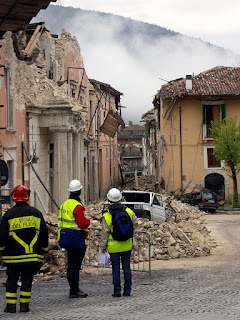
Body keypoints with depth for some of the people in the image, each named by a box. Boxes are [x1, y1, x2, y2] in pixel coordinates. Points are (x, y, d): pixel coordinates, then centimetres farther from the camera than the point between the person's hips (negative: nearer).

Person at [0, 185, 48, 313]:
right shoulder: (36, 213, 4)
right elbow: (44, 234, 8)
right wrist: (43, 251, 17)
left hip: (14, 256, -2)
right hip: (32, 255, 2)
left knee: (12, 280, 7)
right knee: (27, 280, 7)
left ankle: (11, 305, 3)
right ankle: (24, 305, 6)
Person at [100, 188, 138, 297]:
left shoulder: (107, 216, -14)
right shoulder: (128, 211, -5)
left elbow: (105, 233, -9)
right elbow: (135, 223, 9)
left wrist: (102, 246, 2)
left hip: (113, 246, -3)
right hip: (127, 245, 3)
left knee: (115, 268, 4)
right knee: (126, 267, 9)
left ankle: (117, 291, 4)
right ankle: (127, 290, 11)